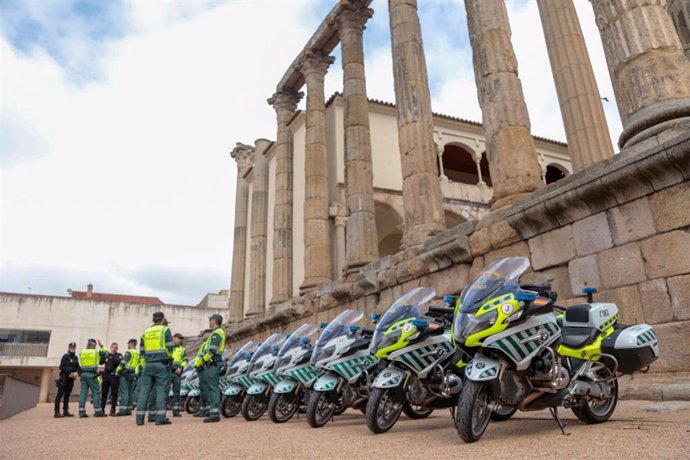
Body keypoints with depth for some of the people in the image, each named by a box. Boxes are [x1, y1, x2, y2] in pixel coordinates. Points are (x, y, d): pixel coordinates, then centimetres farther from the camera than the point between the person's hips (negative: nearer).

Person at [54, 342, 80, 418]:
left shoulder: (75, 357, 16)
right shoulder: (65, 356, -2)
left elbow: (78, 367, 13)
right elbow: (61, 367, -10)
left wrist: (76, 372, -7)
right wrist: (69, 372, -15)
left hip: (71, 378, 6)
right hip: (64, 377, -6)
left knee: (67, 394, 10)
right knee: (60, 394, -8)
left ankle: (65, 411, 15)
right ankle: (57, 412, -9)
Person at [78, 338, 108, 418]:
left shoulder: (82, 352, 8)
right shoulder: (96, 352, -4)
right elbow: (106, 353, 9)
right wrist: (101, 346, 19)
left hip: (83, 374, 5)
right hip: (92, 374, -5)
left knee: (83, 392, 7)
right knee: (96, 392, 0)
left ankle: (81, 412, 7)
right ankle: (98, 411, 0)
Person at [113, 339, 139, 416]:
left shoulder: (129, 352, -7)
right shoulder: (138, 354, 16)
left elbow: (123, 362, -15)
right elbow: (139, 365, 16)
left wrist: (117, 370, -8)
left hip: (126, 374, -8)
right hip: (133, 376, 8)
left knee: (124, 392, -9)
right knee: (130, 392, 10)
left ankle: (122, 410, -13)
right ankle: (129, 410, 11)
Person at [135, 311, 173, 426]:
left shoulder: (145, 332, 16)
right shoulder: (165, 329, 1)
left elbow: (141, 351, 15)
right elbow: (169, 348, -4)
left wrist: (144, 365, 19)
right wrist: (168, 359, 13)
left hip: (148, 364, 5)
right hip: (161, 364, -5)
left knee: (144, 390, 7)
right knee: (161, 390, -3)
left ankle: (140, 418, 7)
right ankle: (160, 418, -7)